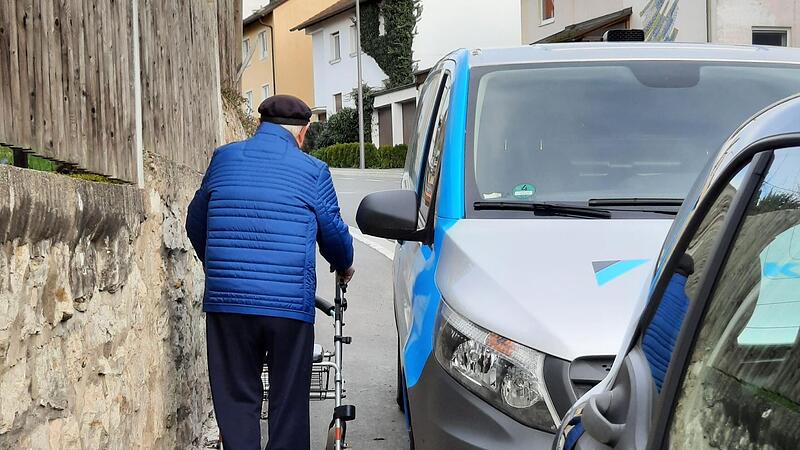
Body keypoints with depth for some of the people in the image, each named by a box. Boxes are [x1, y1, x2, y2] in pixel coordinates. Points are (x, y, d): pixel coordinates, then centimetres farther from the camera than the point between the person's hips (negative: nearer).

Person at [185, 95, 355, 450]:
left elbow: (195, 223, 19)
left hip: (226, 300, 2)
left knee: (236, 400, 11)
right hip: (291, 304, -2)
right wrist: (344, 267, 30)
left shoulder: (224, 158, 9)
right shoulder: (312, 170, 1)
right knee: (289, 403, 9)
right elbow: (334, 233, 8)